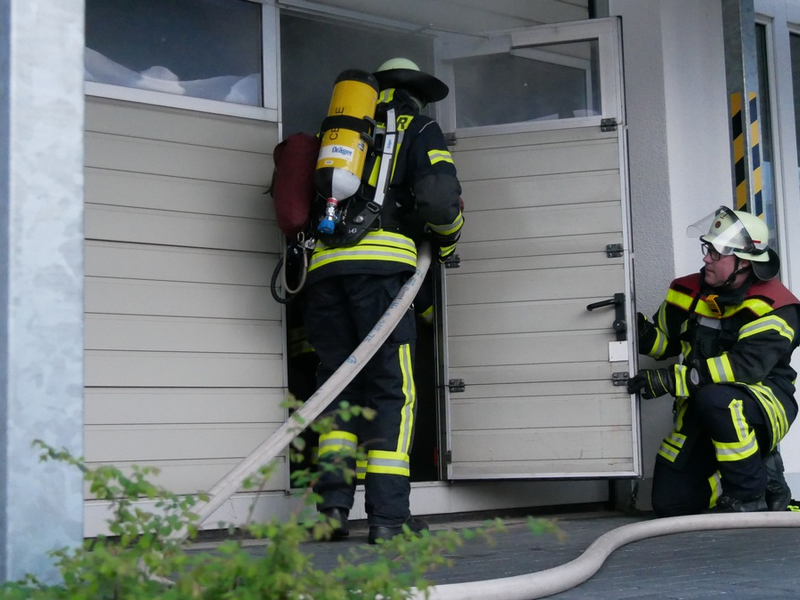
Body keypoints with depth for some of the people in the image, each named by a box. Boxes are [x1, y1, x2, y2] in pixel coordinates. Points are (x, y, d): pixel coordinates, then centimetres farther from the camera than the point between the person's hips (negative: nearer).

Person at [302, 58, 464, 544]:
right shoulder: (420, 130, 13)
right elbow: (440, 197, -3)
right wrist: (448, 239, 15)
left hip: (325, 265, 5)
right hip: (380, 263, -4)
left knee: (338, 385, 10)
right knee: (393, 390, -1)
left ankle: (334, 505, 1)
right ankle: (387, 516, -5)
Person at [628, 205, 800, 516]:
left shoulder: (773, 305, -16)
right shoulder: (689, 292, 3)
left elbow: (746, 365, -29)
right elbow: (664, 341, 15)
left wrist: (674, 379, -31)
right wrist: (636, 326, -8)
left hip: (765, 403, -6)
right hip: (702, 413, 6)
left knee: (716, 399, -40)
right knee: (669, 504, -3)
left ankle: (749, 497, -19)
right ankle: (763, 471, 18)